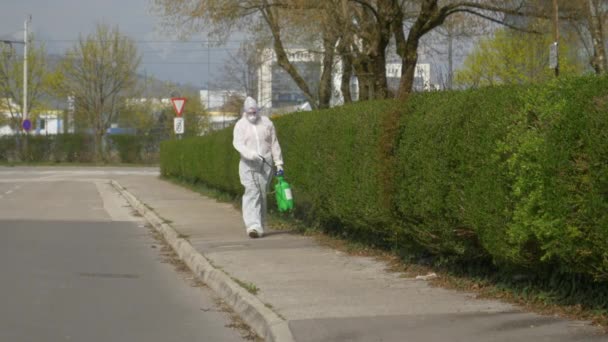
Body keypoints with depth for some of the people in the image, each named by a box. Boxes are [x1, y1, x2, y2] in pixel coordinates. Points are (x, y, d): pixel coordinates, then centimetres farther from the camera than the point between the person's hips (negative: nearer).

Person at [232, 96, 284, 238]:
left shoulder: (266, 123, 8)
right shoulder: (240, 125, 1)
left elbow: (274, 144, 11)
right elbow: (238, 143, -14)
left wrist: (278, 163, 7)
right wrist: (250, 153, -32)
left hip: (266, 163, 2)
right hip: (248, 164, -2)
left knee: (262, 194, 3)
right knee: (251, 193, -14)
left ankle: (260, 226, 11)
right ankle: (253, 225, -24)